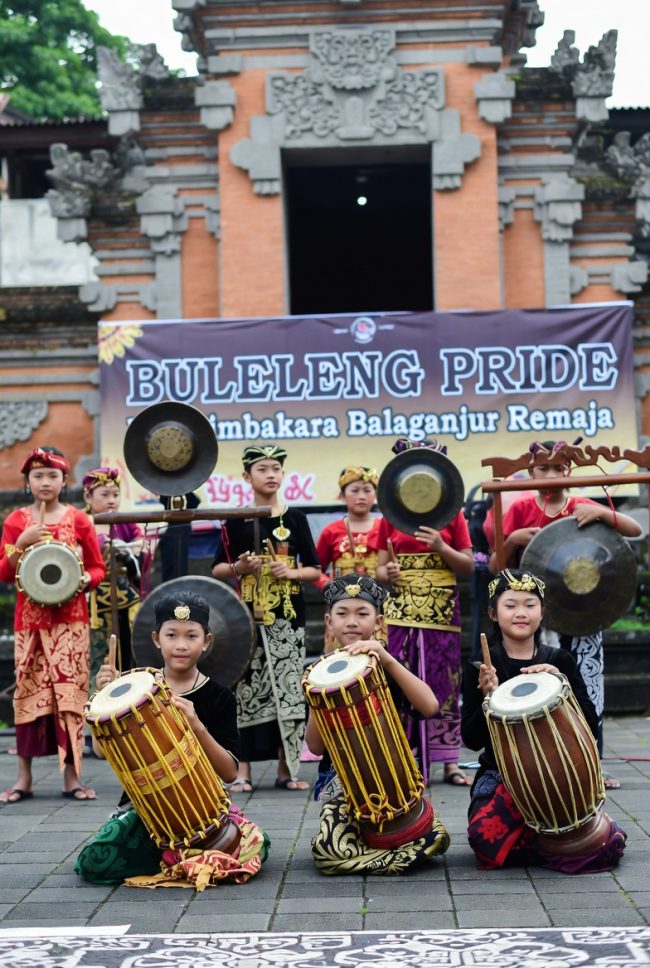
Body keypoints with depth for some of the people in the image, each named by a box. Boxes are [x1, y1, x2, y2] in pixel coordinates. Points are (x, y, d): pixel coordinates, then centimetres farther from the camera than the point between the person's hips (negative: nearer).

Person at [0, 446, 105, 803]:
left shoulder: (78, 520, 4)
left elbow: (98, 568, 7)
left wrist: (82, 580, -14)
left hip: (70, 617, -1)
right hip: (29, 619, 1)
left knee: (70, 690, -3)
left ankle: (71, 776, 4)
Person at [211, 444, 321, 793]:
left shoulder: (295, 518, 7)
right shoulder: (236, 521, 5)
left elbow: (315, 570, 9)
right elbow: (217, 569, 8)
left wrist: (291, 572, -10)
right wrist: (239, 567, -11)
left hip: (288, 617, 1)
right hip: (248, 617, -1)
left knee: (288, 688, 0)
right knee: (248, 689, -2)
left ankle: (286, 768, 9)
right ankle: (243, 769, 4)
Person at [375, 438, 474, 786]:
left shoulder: (451, 514, 4)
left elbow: (469, 567, 3)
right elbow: (380, 567, 9)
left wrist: (441, 548, -13)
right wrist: (387, 573, -14)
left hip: (442, 610, -1)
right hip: (401, 609, 1)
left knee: (443, 683, 1)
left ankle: (449, 761, 7)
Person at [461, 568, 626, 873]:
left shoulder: (560, 662, 4)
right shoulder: (480, 668, 0)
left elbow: (590, 725, -2)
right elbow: (471, 740, -4)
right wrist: (487, 698, -22)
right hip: (499, 776, 0)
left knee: (610, 844, -24)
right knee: (486, 839, -30)